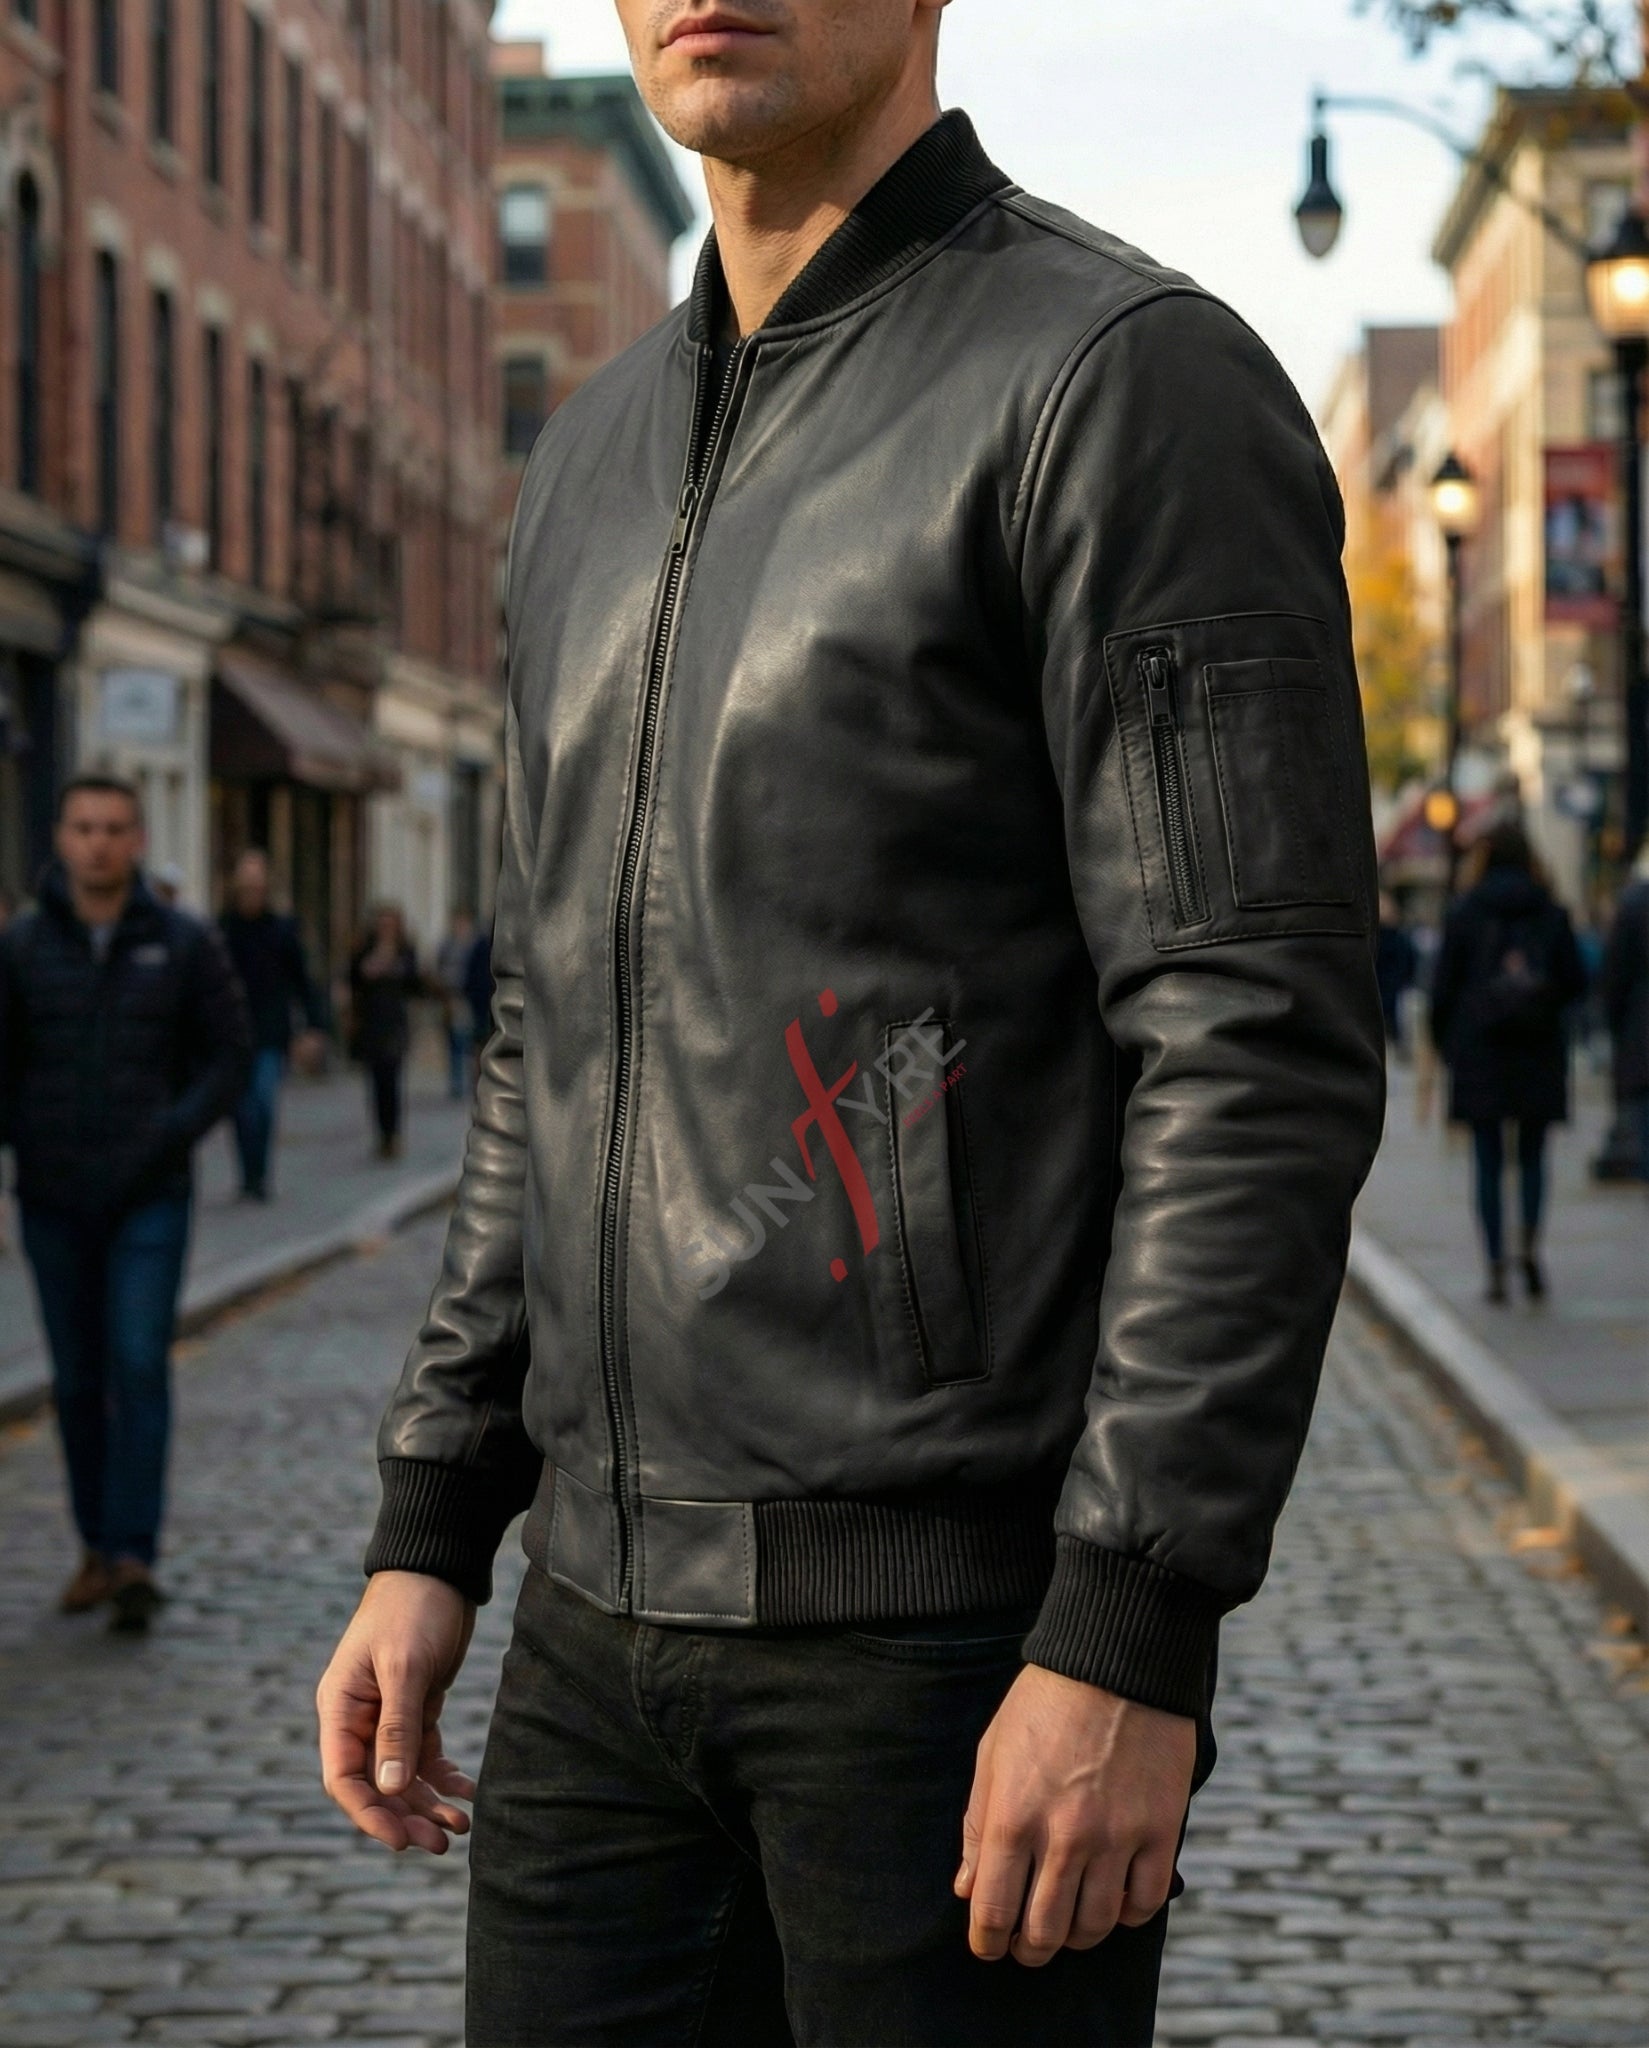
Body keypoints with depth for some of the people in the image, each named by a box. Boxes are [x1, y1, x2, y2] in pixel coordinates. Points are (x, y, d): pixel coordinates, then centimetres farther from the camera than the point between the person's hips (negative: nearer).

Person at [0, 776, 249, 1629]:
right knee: (78, 1380, 8)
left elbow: (230, 1050, 2)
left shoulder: (185, 943, -1)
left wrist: (174, 1134, -10)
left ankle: (134, 1557, -12)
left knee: (139, 1366, -12)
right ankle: (97, 1548, 19)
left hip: (150, 1198, -2)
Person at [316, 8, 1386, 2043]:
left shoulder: (1128, 380, -9)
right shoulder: (601, 460, 15)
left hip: (965, 1619, -7)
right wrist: (427, 1535, 14)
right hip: (615, 1608, 7)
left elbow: (1270, 1041, -16)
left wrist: (1131, 1641, -20)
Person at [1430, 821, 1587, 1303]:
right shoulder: (1552, 913, 1)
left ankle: (1496, 1266, 0)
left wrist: (1443, 1043, 9)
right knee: (1532, 1155, 13)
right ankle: (1530, 1245, -7)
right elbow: (1575, 982, 0)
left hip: (1479, 1051, -1)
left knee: (1489, 1161, 4)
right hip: (1539, 1052, 1)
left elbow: (1444, 986, -3)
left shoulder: (1463, 913, -3)